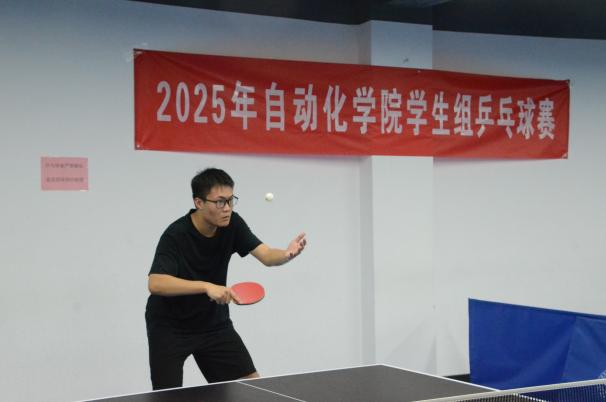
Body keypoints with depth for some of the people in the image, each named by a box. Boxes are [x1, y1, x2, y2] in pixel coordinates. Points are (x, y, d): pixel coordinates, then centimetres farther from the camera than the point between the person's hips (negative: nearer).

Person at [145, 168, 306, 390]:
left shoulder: (232, 224, -10)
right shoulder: (175, 236, -25)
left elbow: (266, 256, -18)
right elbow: (155, 284, -37)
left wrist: (287, 254, -41)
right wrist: (206, 286, -46)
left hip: (214, 323, 5)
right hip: (170, 326, -5)